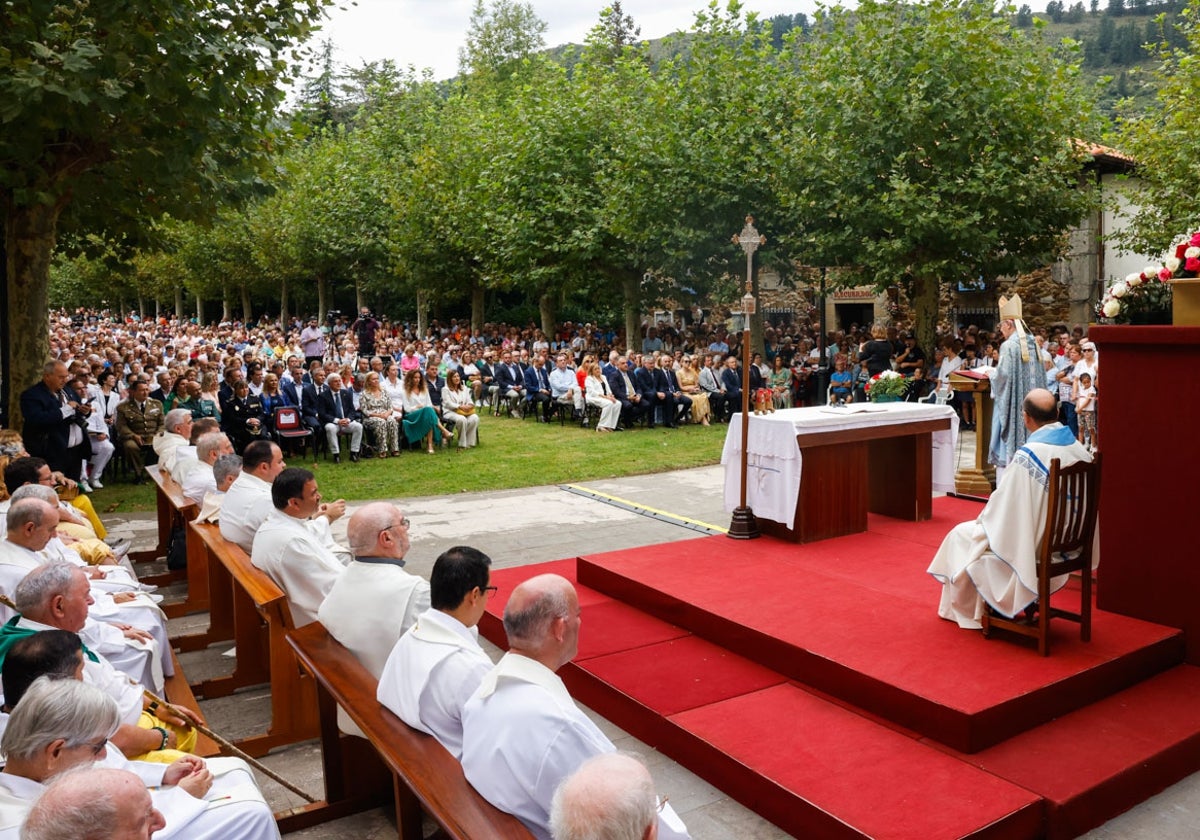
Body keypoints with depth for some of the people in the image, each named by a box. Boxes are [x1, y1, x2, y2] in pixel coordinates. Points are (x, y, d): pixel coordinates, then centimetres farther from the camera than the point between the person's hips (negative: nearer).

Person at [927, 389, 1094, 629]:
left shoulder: (1028, 455, -27)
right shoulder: (1080, 450, -5)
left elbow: (1004, 507, -19)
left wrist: (983, 519, 3)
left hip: (1032, 548, -8)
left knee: (962, 535, 15)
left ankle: (962, 610, 32)